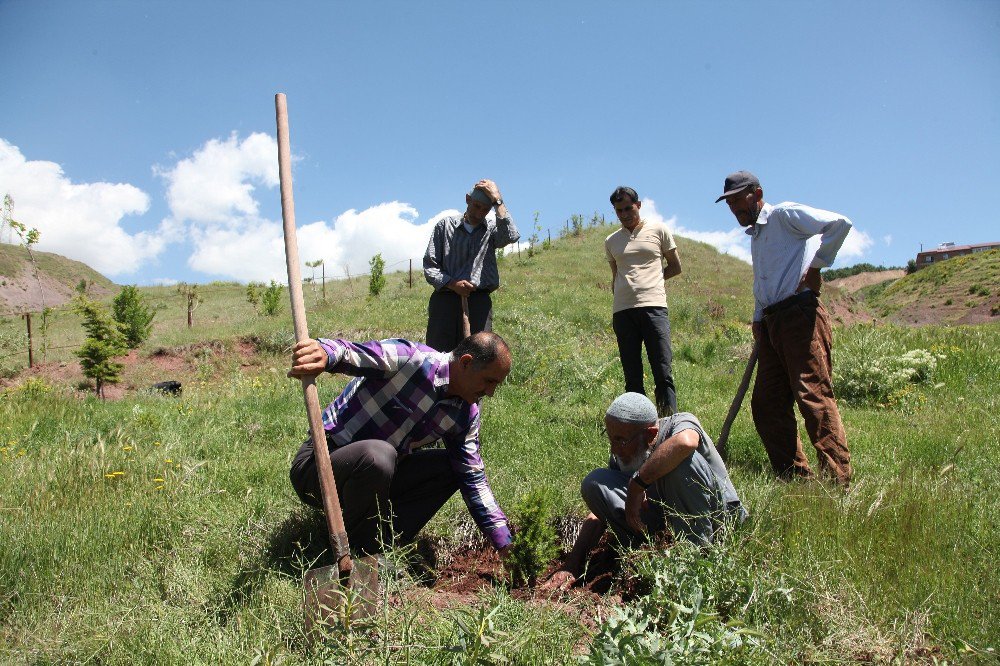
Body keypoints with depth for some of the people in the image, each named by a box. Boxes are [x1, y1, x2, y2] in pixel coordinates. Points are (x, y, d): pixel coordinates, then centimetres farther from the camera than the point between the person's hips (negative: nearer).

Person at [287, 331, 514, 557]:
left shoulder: (466, 415, 0)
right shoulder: (410, 360, -22)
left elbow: (474, 479, 4)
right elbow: (350, 353, -36)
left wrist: (503, 543, 0)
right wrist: (325, 352, -61)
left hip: (376, 473, 7)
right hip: (316, 467, -7)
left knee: (449, 467, -2)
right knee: (379, 455, -36)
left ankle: (386, 539, -6)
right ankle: (362, 553, -13)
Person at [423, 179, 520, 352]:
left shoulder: (492, 229, 13)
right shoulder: (445, 225, 13)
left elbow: (511, 236, -12)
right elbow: (429, 267, 8)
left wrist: (497, 200, -6)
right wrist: (451, 284, -10)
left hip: (479, 301, 0)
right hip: (445, 298, 0)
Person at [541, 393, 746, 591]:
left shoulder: (679, 423, -20)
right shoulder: (621, 455, -4)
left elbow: (686, 441, -48)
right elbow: (600, 511, -3)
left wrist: (636, 485, -38)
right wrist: (571, 565, -12)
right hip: (665, 517, 5)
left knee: (682, 461, -35)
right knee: (594, 483, -14)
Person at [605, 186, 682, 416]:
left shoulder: (658, 230, 11)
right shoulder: (611, 241, 20)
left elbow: (675, 267, 16)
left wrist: (649, 279, 9)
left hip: (653, 306, -3)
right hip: (622, 311, 3)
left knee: (663, 374, -11)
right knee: (632, 377, 2)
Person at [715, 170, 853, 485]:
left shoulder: (785, 215, -1)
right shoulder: (754, 236, 25)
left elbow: (840, 223, -13)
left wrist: (815, 266, -11)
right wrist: (758, 324, 17)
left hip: (800, 315, -9)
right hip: (771, 323, 9)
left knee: (814, 395, -14)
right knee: (765, 404, 5)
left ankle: (837, 479, -13)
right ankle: (794, 475, 12)